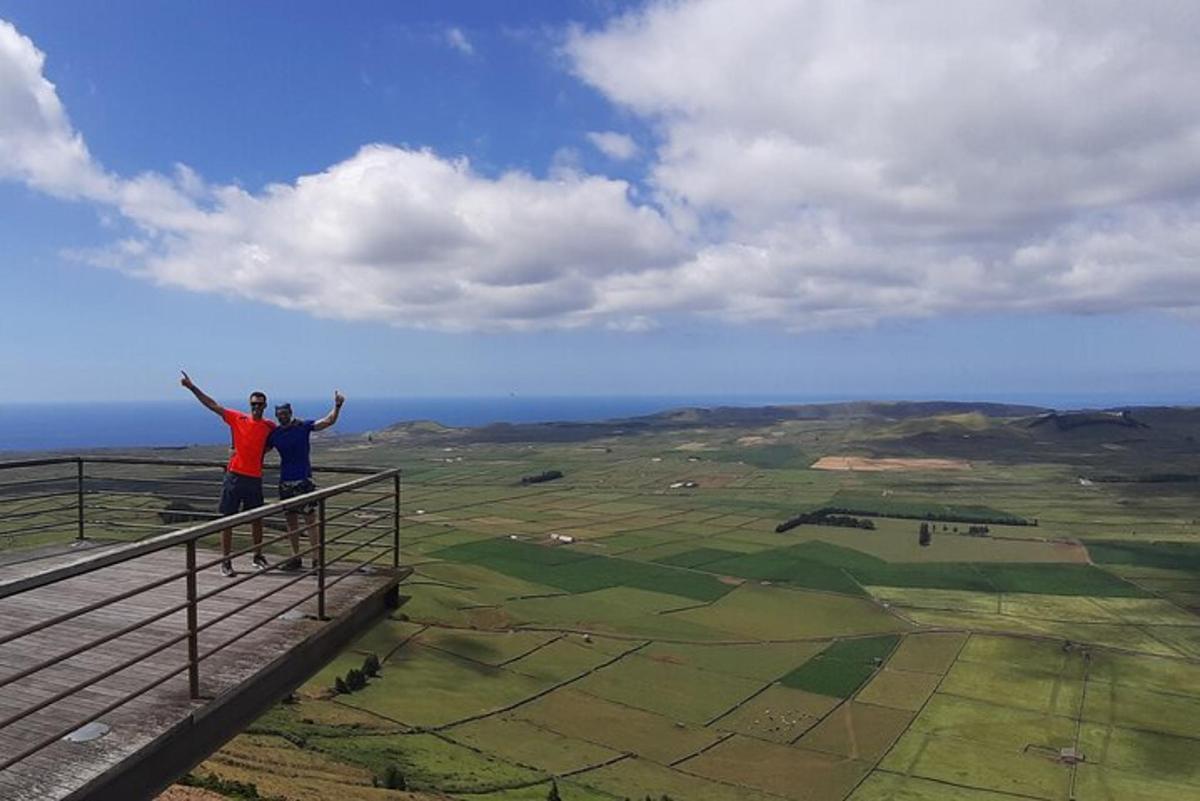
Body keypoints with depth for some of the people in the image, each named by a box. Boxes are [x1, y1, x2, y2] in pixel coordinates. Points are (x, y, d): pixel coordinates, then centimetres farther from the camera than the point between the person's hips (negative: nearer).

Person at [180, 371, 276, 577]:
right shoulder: (237, 418, 1)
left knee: (257, 519, 9)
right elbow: (212, 405, 2)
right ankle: (226, 561, 8)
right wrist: (192, 387, -2)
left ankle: (258, 557, 24)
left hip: (255, 478, 2)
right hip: (234, 476, -1)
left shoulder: (269, 426, 6)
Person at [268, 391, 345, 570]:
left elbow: (328, 421, -12)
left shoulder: (303, 426, -4)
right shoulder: (274, 434, 5)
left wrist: (337, 406, -27)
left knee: (310, 519, -5)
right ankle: (295, 557, 20)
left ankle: (316, 558, -2)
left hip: (304, 480, -4)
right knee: (291, 520, 10)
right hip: (285, 481, 4)